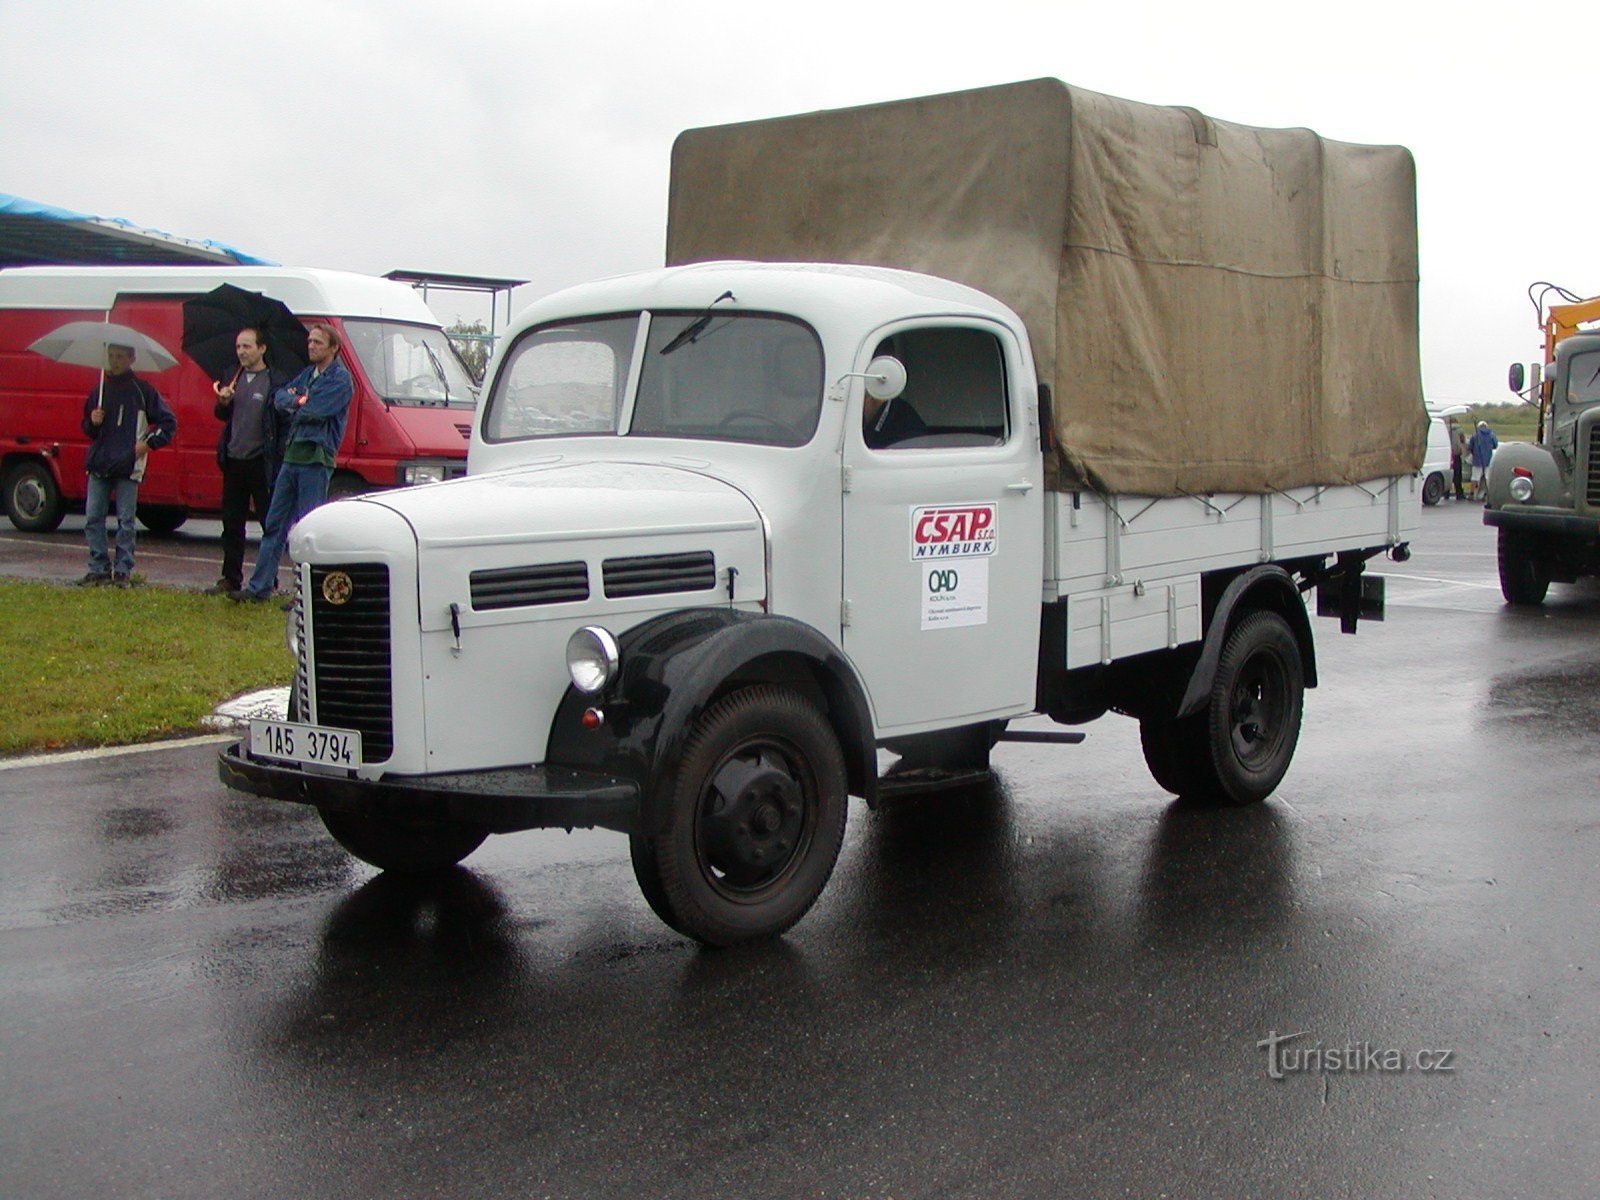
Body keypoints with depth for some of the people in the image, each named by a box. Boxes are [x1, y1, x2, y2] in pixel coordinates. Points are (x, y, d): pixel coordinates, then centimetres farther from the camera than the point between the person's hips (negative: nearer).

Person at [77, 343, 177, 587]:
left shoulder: (142, 390, 1)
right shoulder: (99, 390, 13)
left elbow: (169, 422, 3)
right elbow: (87, 429, 21)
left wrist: (149, 443, -6)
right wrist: (92, 422, -1)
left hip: (128, 466, -4)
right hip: (99, 463, 4)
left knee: (126, 521, -2)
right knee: (93, 517, 2)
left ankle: (123, 571, 5)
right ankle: (98, 569, 9)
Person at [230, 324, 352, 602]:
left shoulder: (340, 378, -7)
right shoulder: (306, 374, 19)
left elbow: (314, 411, -16)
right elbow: (278, 397, 14)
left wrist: (291, 406, 1)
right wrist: (296, 401, -6)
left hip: (316, 460, -8)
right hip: (290, 457, 8)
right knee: (274, 523, 9)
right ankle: (259, 586, 14)